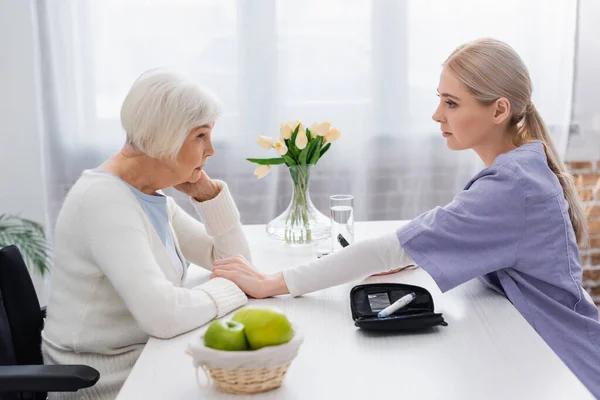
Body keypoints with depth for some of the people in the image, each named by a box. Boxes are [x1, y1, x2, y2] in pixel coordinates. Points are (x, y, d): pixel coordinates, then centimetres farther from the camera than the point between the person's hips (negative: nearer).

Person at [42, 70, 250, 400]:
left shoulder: (153, 195, 4)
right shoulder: (104, 200, -23)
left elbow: (235, 261, 7)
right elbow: (163, 315, -32)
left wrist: (206, 192, -5)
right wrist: (232, 286, -16)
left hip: (147, 360, 8)